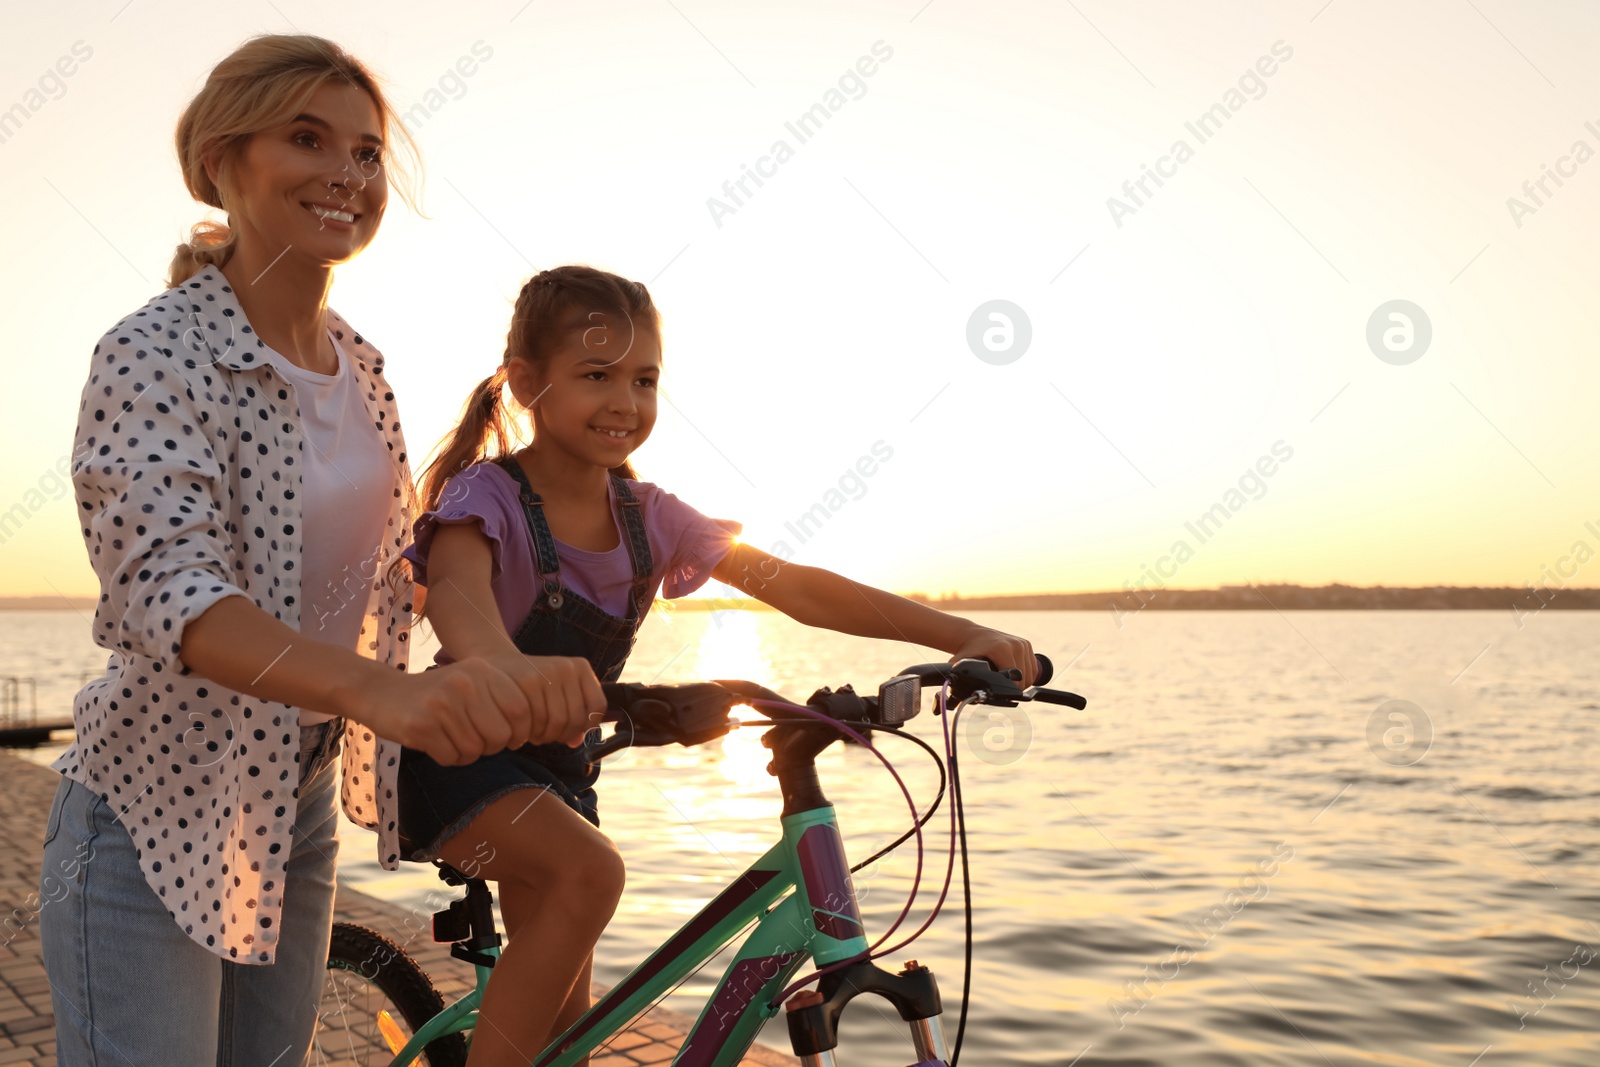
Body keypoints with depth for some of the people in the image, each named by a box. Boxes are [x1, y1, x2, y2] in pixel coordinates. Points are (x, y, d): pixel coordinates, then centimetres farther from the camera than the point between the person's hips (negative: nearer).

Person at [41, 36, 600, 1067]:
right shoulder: (153, 352, -17)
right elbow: (166, 585, -32)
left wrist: (515, 677, 5)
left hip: (299, 811, 7)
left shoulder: (363, 367, 3)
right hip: (156, 820, -6)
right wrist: (377, 689, -48)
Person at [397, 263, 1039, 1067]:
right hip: (461, 756, -6)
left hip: (558, 767, 6)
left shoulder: (648, 516, -5)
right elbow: (456, 588, -42)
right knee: (589, 873, -34)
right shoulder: (487, 496, -19)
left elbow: (794, 586, -11)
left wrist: (964, 636, -20)